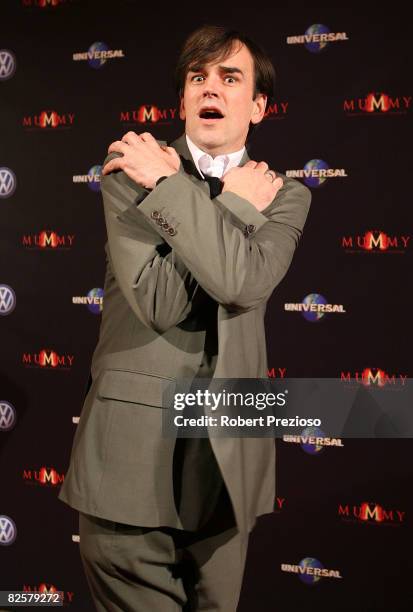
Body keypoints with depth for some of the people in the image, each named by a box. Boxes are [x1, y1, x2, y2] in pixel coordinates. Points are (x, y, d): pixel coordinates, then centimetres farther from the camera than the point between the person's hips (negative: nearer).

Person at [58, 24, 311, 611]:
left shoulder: (284, 194, 3)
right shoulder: (129, 172, 0)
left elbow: (243, 282, -19)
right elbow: (157, 302, -16)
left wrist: (166, 182, -14)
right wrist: (237, 207, -10)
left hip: (227, 453, 2)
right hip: (131, 446, -2)